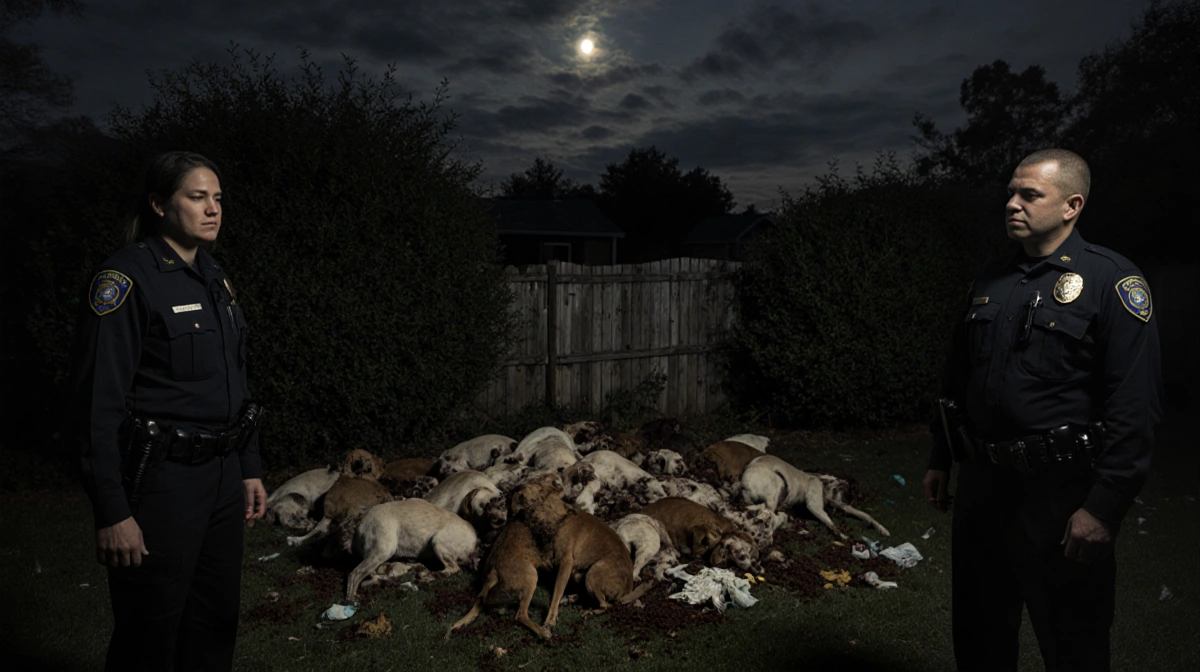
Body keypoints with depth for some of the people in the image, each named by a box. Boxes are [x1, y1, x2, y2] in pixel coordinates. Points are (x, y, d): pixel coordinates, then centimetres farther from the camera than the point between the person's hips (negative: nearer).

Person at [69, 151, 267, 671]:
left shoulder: (213, 277, 10)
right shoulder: (127, 279, -14)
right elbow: (98, 403, -17)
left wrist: (249, 468, 15)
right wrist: (112, 512, -18)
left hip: (221, 474, 7)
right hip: (160, 481, -7)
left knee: (215, 621, 17)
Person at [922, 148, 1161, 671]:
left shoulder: (1112, 281, -11)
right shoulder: (991, 280, 9)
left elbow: (1134, 407, -16)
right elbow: (957, 377, 16)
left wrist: (1106, 506, -20)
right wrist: (940, 460, 16)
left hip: (1059, 492, -6)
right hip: (981, 483, 6)